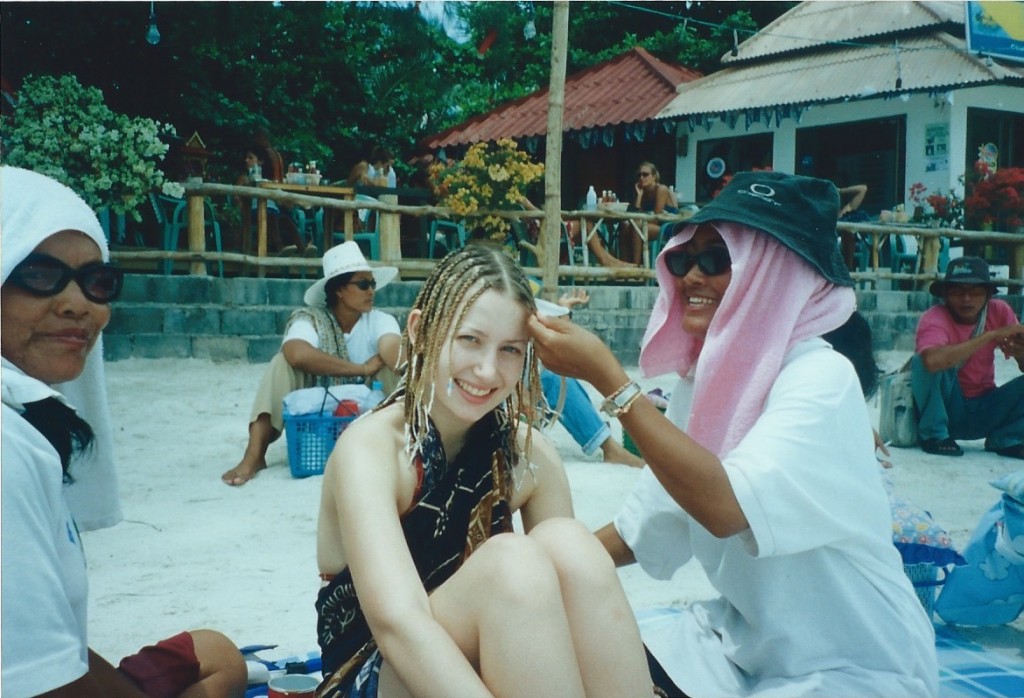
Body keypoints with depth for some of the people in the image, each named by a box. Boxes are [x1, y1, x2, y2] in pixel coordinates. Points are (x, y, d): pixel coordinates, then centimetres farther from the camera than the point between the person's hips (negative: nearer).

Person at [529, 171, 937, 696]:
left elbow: (725, 507, -36)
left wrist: (607, 378, -34)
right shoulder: (702, 380, 0)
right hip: (743, 641, 6)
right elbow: (639, 530, 6)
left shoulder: (820, 378, -21)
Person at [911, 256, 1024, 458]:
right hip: (946, 409, -3)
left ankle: (1005, 440, 1)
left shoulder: (999, 311, -5)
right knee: (924, 361, -29)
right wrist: (992, 335, -35)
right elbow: (932, 360, -41)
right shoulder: (935, 318, -18)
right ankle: (933, 435, -10)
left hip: (984, 412, 4)